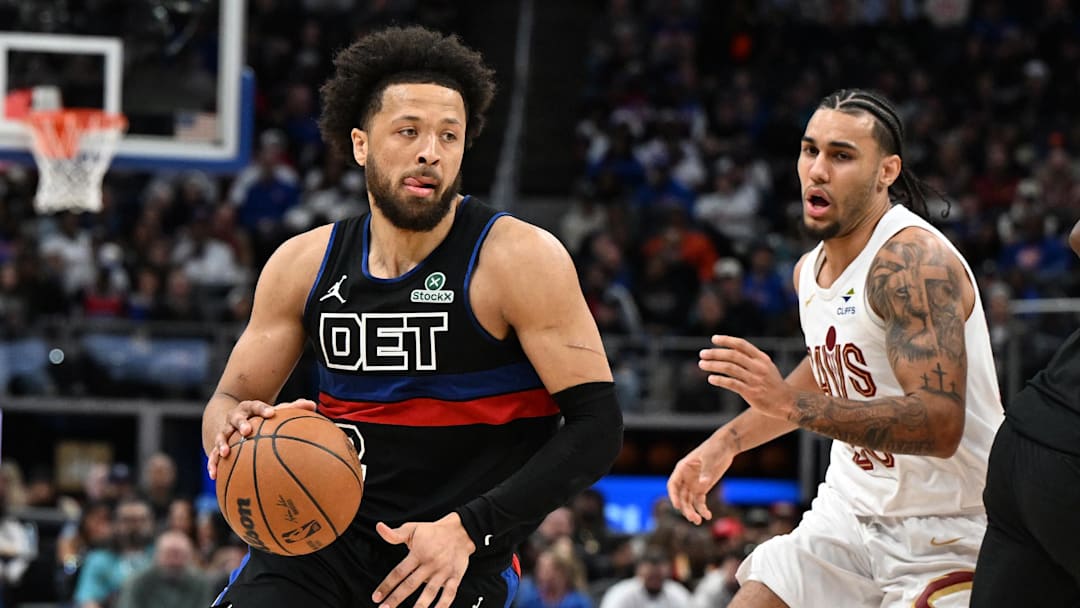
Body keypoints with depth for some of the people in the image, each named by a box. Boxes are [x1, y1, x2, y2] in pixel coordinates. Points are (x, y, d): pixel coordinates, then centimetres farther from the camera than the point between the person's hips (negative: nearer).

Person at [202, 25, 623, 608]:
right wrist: (233, 428, -14)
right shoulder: (304, 264, 2)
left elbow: (596, 427, -14)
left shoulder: (521, 259, -11)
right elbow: (228, 401, 12)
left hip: (455, 559, -4)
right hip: (321, 540, 4)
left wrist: (468, 529, -22)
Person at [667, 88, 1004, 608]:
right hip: (852, 513, 8)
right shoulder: (809, 271, 6)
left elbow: (940, 426, -31)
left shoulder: (913, 260, -21)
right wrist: (727, 442, 21)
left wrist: (792, 405, -36)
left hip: (944, 537, -8)